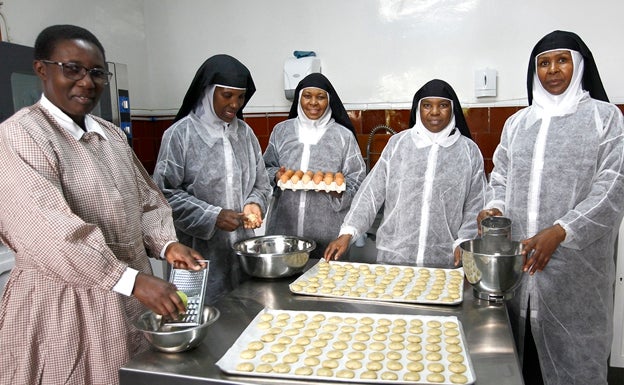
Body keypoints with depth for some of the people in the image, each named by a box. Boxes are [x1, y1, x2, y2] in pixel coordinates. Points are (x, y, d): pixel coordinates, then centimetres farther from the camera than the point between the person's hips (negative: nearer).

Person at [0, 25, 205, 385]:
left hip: (128, 297, 7)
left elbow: (144, 198, 12)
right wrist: (132, 280, -29)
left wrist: (166, 243, -6)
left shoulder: (112, 134, 9)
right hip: (64, 305, -6)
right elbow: (50, 230, -24)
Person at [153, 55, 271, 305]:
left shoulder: (245, 133, 8)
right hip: (200, 252, -4)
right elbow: (165, 192, -9)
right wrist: (212, 217, -15)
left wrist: (254, 204, -7)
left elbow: (261, 183, 13)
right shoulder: (180, 134, -8)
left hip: (242, 247, 5)